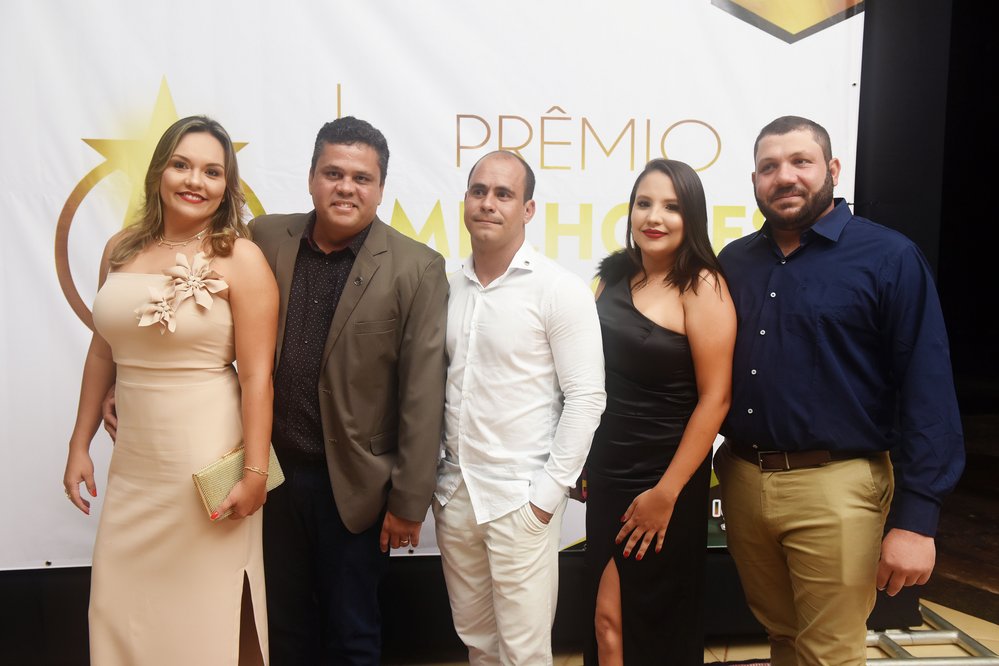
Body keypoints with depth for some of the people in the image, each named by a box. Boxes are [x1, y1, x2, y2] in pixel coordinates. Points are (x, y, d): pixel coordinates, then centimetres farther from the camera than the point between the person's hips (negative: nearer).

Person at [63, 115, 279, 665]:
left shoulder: (240, 258, -11)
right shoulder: (121, 249, 5)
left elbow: (257, 375, -13)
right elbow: (102, 353, 12)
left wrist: (255, 473, -14)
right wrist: (80, 444, 14)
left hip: (209, 463, -5)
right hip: (133, 462, 5)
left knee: (206, 612, 10)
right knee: (122, 610, 16)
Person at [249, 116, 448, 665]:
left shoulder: (416, 269, -11)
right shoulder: (265, 239, 0)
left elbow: (422, 397, -11)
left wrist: (409, 500, -9)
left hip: (354, 485, -3)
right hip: (273, 474, 4)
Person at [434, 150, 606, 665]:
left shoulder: (560, 289, -10)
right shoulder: (450, 287, 5)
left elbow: (586, 398, -11)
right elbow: (438, 386, 11)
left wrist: (549, 491, -13)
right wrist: (430, 476, 8)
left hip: (520, 498, -5)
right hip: (454, 492, 5)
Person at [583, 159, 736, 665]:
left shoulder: (701, 286, -14)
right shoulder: (615, 276, 4)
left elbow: (715, 397, -17)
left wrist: (666, 493, -15)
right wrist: (587, 463, 9)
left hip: (663, 479, -5)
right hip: (607, 474, 5)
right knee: (607, 623, 14)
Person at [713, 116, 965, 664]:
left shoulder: (889, 258, -6)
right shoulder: (734, 262, 7)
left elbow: (926, 390, -10)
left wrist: (916, 518, -14)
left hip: (835, 488, -4)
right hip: (740, 479, 4)